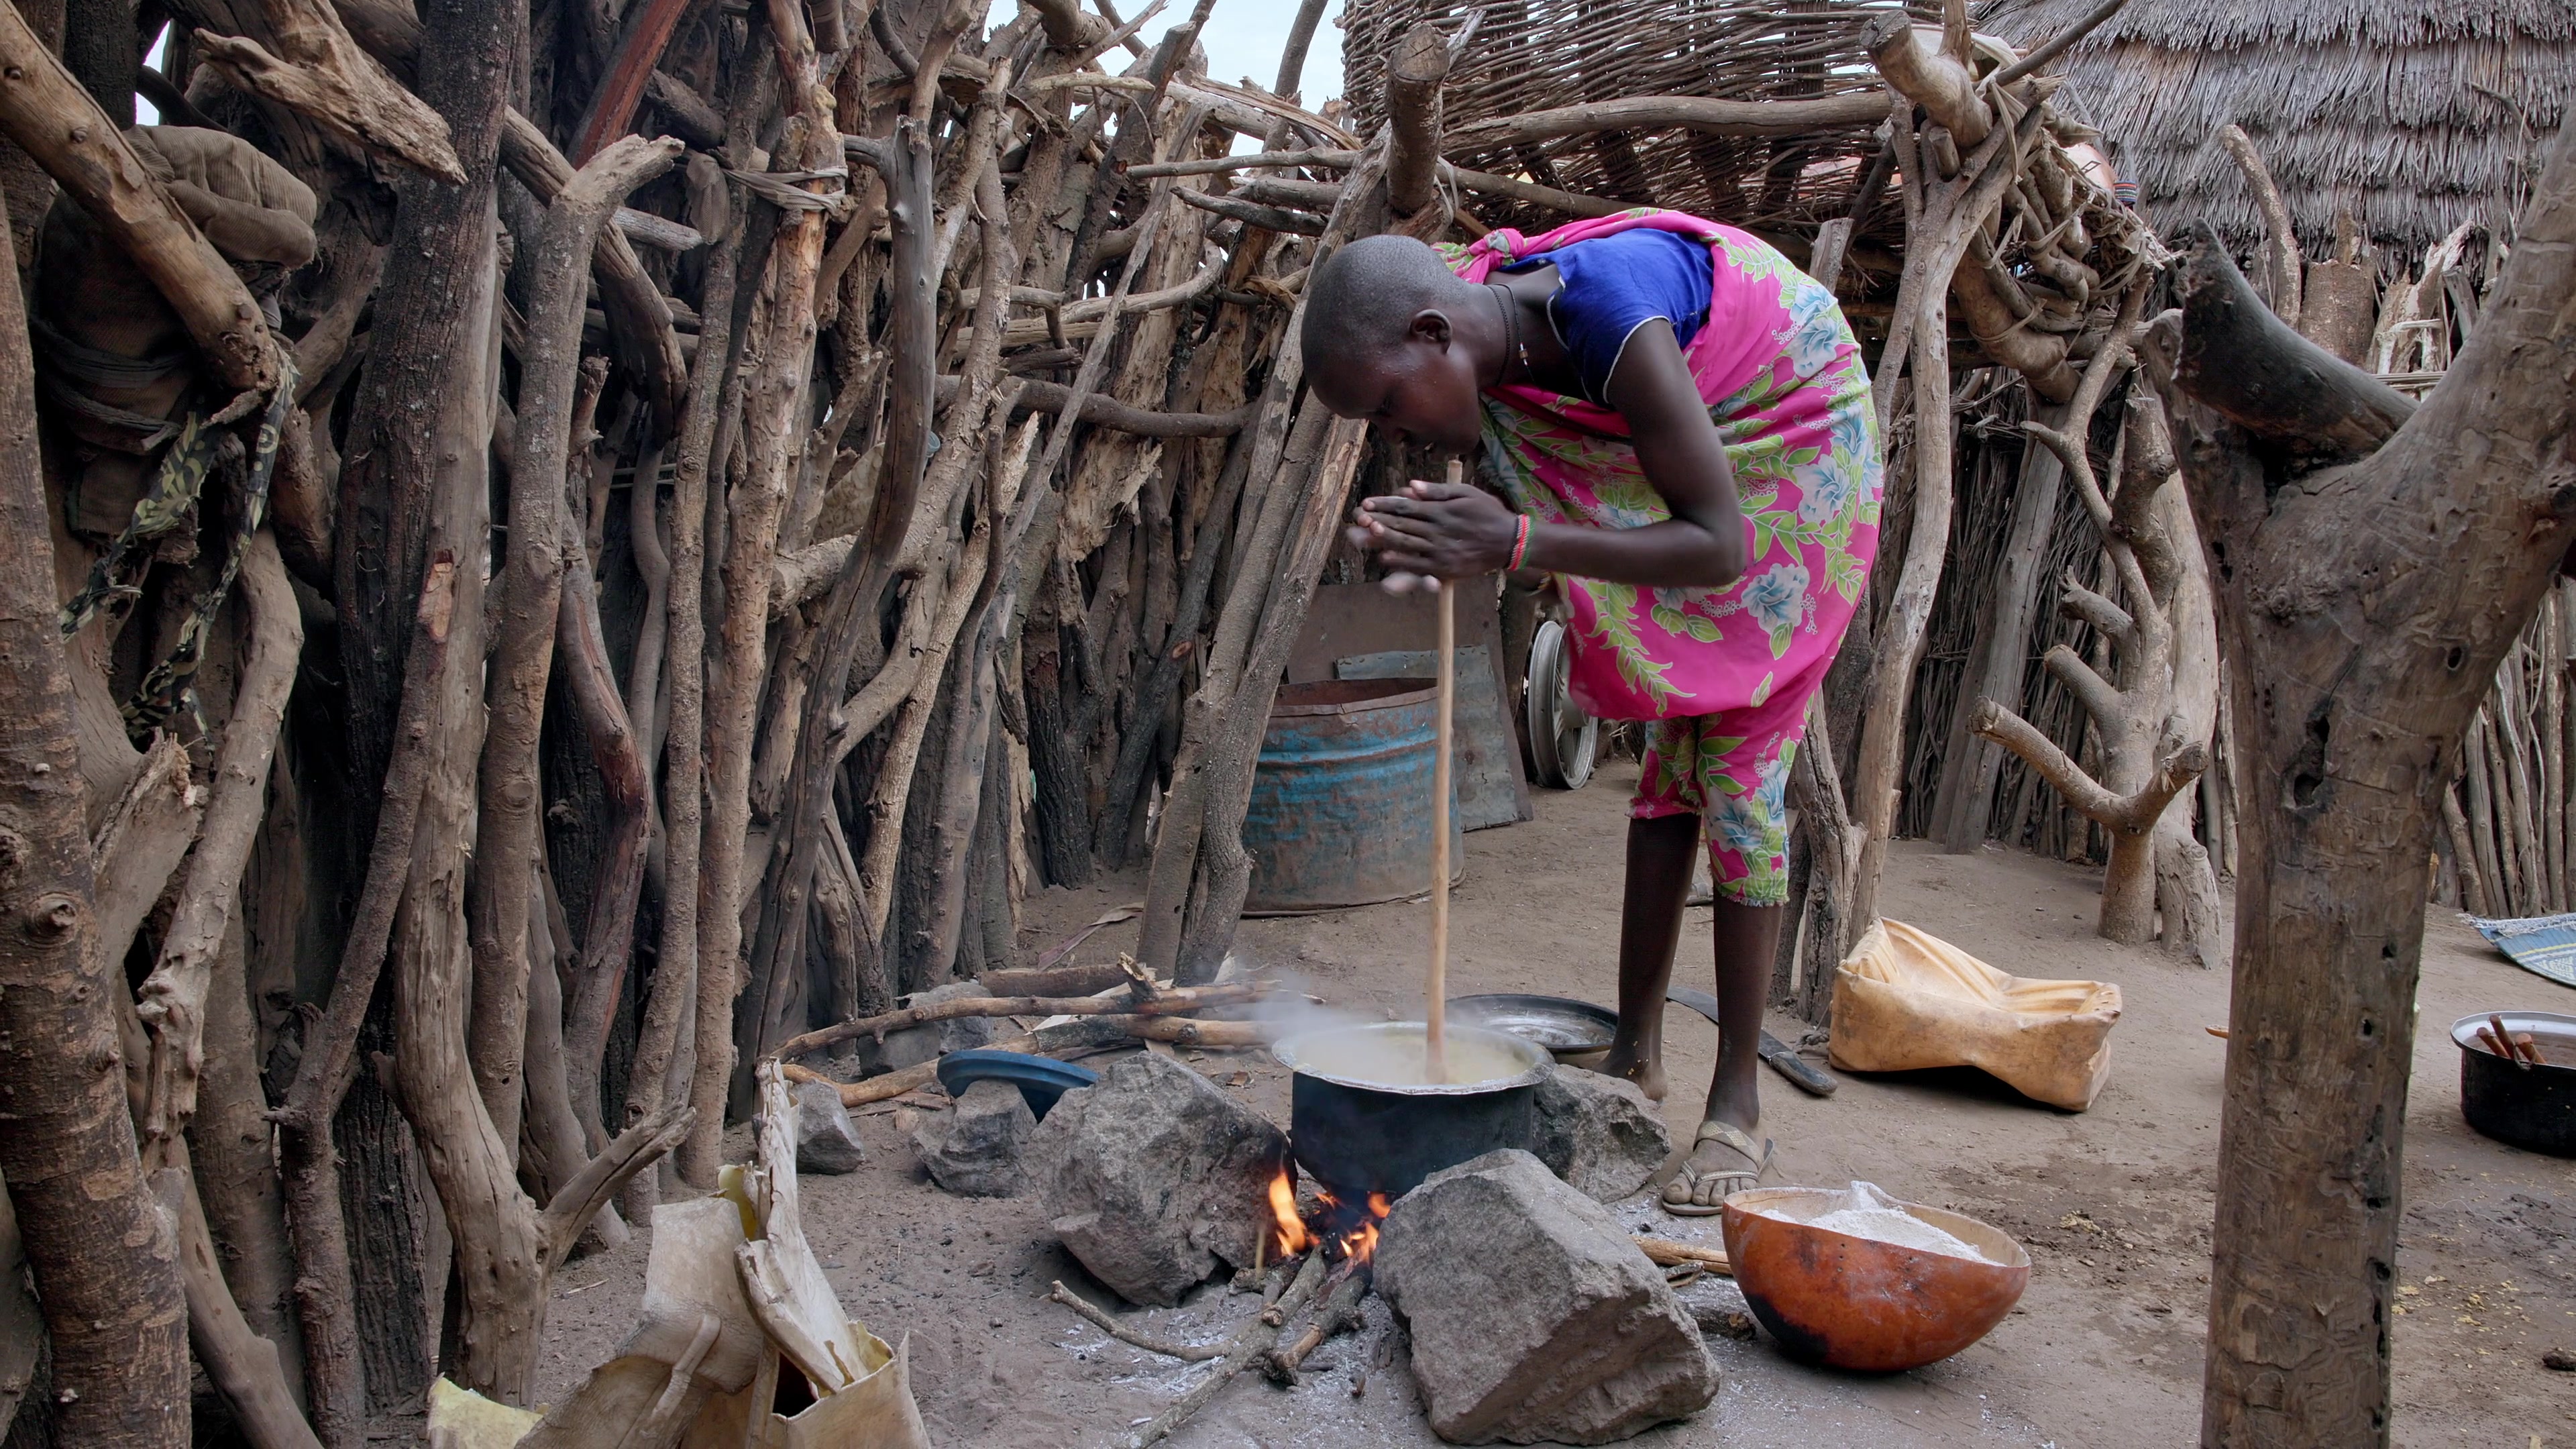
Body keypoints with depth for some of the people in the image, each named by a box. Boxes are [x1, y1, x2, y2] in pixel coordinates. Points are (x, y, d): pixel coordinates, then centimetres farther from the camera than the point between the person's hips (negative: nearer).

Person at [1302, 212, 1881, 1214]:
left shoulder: (1609, 325, -39)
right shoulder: (1492, 347, -15)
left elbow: (1719, 548, -37)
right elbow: (1547, 507, -6)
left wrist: (1516, 544, -44)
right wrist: (1445, 549, -29)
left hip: (1794, 454, -7)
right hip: (1691, 475, 7)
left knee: (1737, 775, -9)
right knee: (1666, 761, 6)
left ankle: (1738, 1106, -1)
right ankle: (1636, 1056, 15)